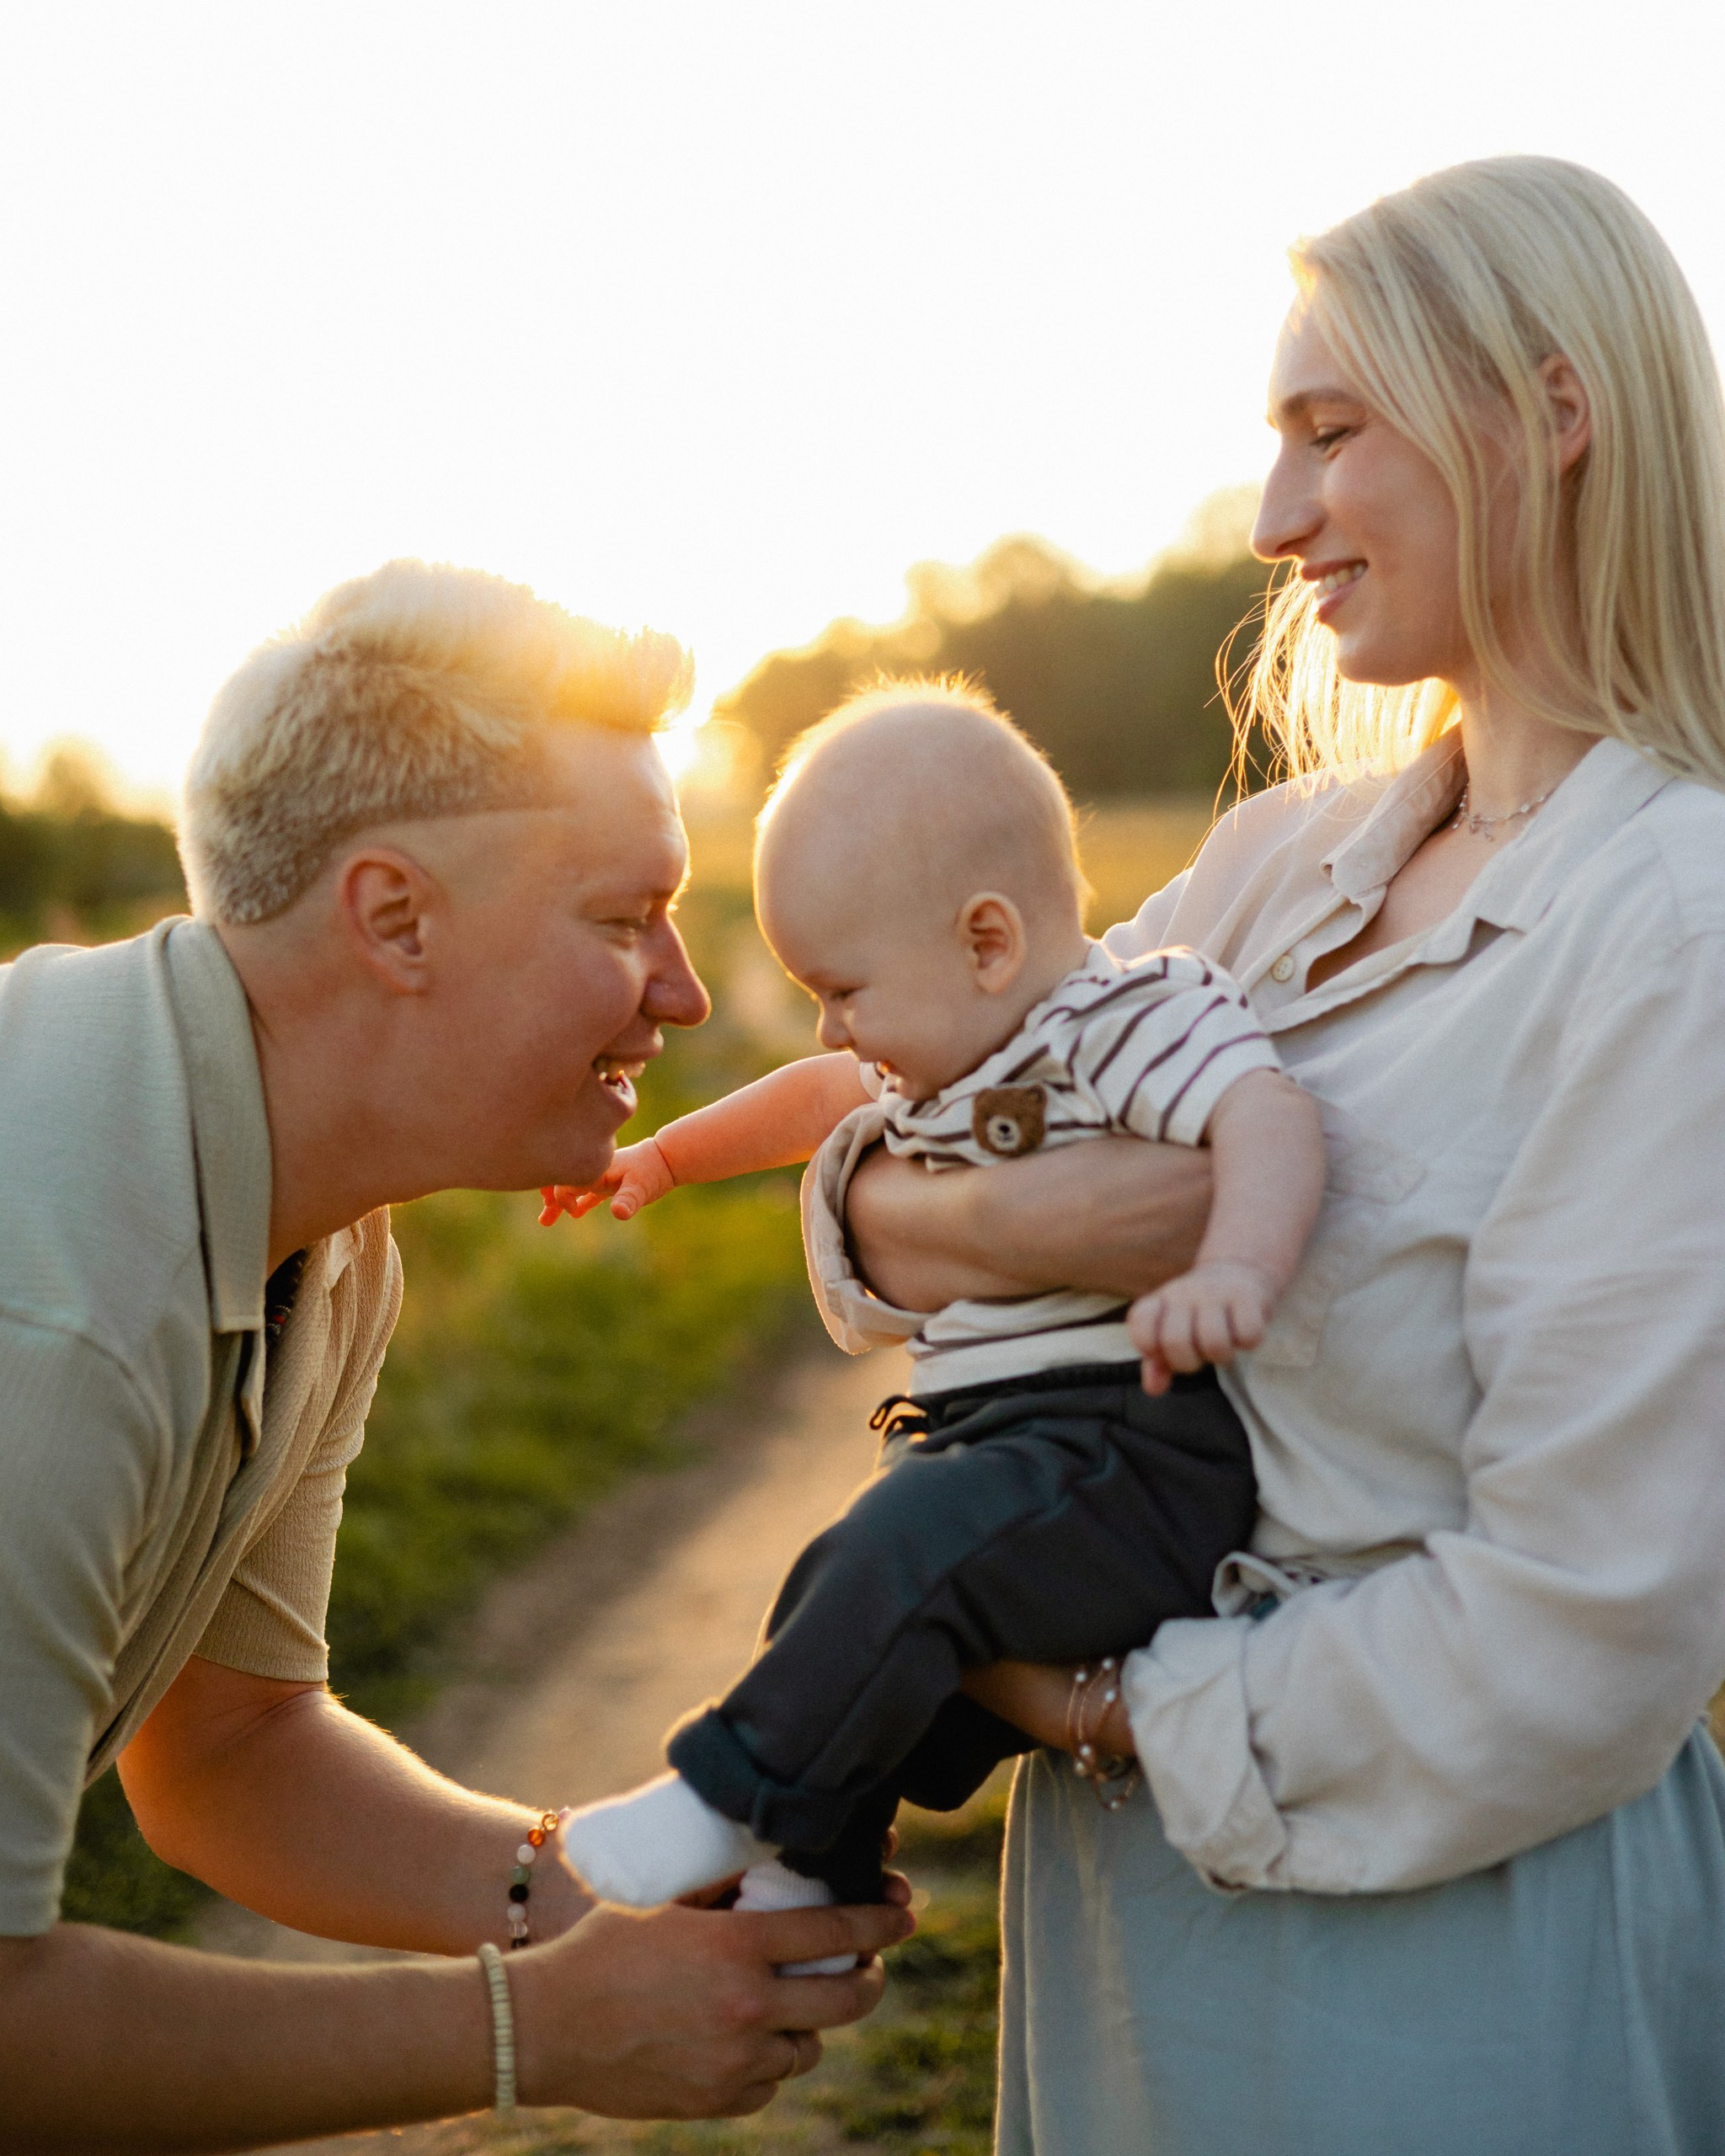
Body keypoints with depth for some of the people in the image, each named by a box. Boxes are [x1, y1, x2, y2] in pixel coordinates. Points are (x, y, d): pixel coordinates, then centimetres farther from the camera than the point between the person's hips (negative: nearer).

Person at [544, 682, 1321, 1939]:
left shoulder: (1129, 1022, -12)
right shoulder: (951, 1056, 18)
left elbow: (1274, 1123, -29)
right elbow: (819, 1098, 38)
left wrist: (1236, 1271, -47)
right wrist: (666, 1155, 42)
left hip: (1132, 1459, -10)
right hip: (995, 1455, 10)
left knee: (920, 1542, -29)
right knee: (835, 1605, 10)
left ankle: (738, 1793, -16)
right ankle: (813, 1880, 25)